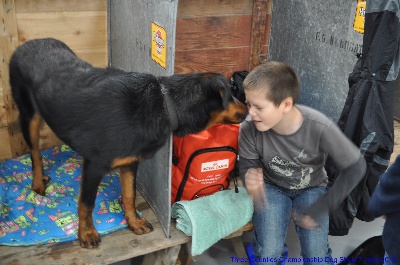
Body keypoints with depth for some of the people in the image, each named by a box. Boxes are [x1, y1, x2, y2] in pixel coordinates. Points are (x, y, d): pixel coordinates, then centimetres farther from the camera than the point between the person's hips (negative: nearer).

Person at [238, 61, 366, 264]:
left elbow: (355, 167, -21)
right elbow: (247, 164, -12)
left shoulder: (319, 127, -32)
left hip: (311, 188, 0)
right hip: (272, 187, 1)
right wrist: (249, 177, -39)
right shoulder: (249, 129, -28)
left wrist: (318, 210, -21)